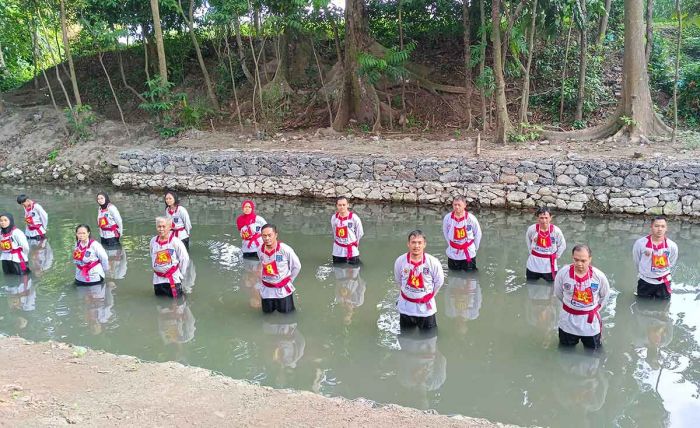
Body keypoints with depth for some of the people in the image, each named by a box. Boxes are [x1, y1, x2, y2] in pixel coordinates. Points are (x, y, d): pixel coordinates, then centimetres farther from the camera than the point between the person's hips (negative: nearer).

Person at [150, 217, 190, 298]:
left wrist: (180, 273, -1)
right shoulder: (153, 241, 0)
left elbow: (185, 258, -7)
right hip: (158, 279, 5)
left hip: (173, 278, -4)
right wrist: (155, 269, 16)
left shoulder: (175, 241, -14)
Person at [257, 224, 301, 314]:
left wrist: (289, 279, -1)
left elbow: (297, 266, -9)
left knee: (285, 312, 10)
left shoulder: (285, 249, -23)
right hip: (267, 288, 3)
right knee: (267, 311, 17)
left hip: (283, 288, -3)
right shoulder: (260, 250, -10)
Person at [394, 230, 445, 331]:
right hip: (406, 307, 1)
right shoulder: (400, 261, -14)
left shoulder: (432, 262, -19)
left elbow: (439, 281, -2)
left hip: (426, 307, -1)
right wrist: (407, 292, 9)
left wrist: (429, 295, 5)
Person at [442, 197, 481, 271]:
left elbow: (478, 234, -3)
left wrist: (475, 247, 1)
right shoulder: (447, 218, -11)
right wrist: (450, 244, 7)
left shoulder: (471, 218, -16)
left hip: (469, 254, -2)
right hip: (452, 254, 2)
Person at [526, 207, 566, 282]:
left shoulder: (556, 231, -18)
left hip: (549, 265, -1)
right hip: (533, 265, 2)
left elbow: (562, 245, -1)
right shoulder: (532, 229, -14)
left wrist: (556, 256, -3)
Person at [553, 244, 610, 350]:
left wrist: (596, 308, 8)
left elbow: (605, 295, 2)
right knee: (565, 347, 19)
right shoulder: (563, 273, -20)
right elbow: (558, 293, 0)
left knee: (593, 349, 17)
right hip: (568, 319, 0)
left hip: (590, 320, 0)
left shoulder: (599, 276, -19)